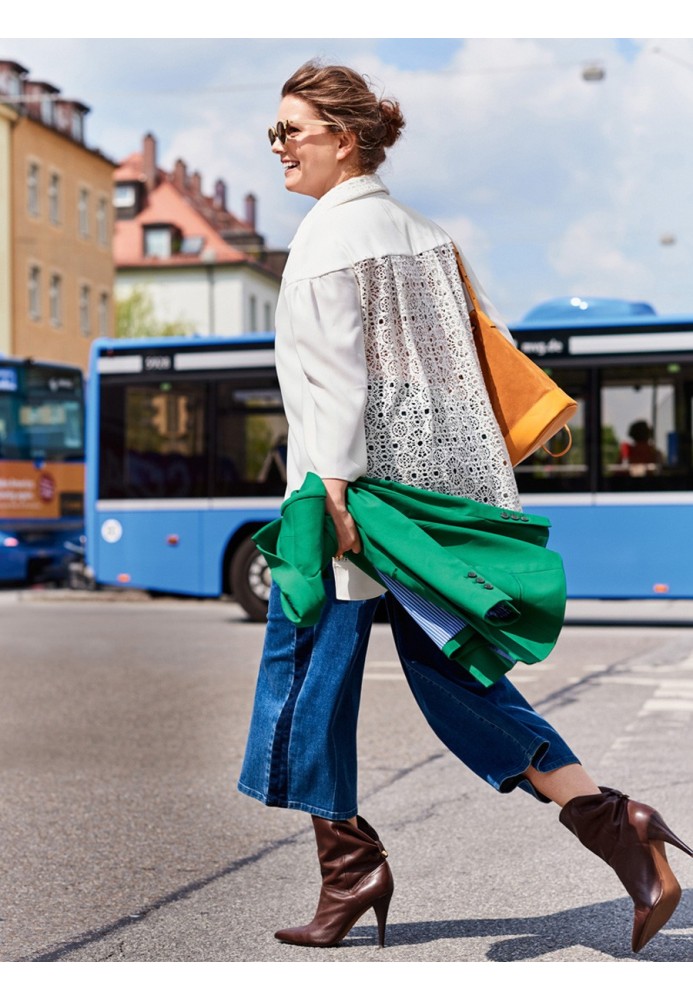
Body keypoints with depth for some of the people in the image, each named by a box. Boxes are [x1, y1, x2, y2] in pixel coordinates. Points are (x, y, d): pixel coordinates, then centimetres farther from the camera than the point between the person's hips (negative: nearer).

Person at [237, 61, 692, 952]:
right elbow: (461, 360, 17)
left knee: (315, 671, 5)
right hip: (435, 480, 8)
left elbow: (337, 366, -17)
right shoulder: (420, 231, 17)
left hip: (360, 483, -8)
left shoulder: (331, 231, -7)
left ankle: (350, 867, 13)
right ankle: (607, 819, 1)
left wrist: (333, 479, -21)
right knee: (446, 669, 10)